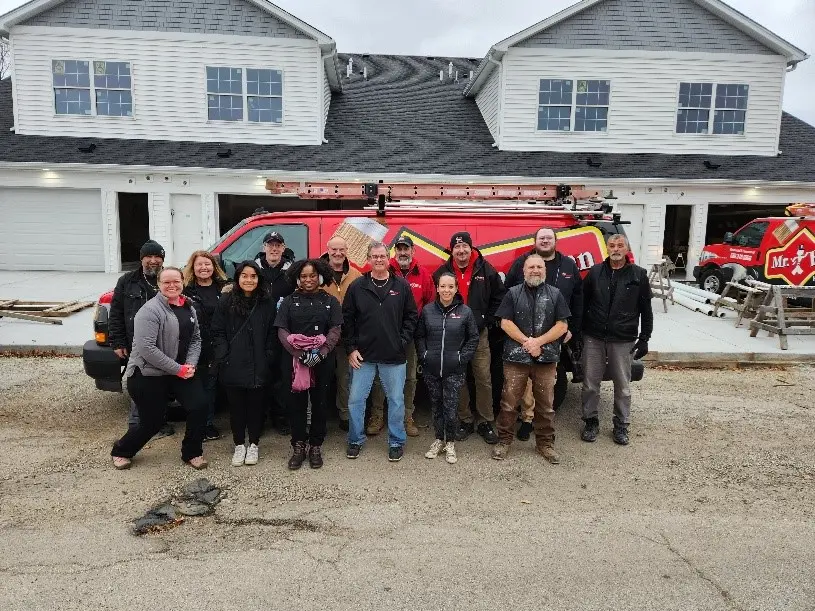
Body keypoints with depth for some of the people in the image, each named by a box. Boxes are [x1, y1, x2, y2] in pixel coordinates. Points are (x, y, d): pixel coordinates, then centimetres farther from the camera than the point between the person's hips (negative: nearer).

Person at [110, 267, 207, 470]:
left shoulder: (188, 308, 7)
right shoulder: (150, 310, -16)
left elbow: (195, 339, 11)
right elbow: (146, 348, -22)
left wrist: (190, 365, -7)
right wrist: (178, 369, -21)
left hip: (182, 371, 6)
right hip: (148, 375, -6)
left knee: (199, 406, -9)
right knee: (152, 422, 2)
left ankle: (192, 453, 13)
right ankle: (121, 451, 33)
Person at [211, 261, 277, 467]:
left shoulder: (267, 303, 4)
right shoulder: (226, 302, 1)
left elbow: (272, 334, 5)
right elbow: (218, 332, 1)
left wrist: (268, 359, -5)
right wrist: (223, 357, -9)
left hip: (258, 366, 0)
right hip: (233, 366, 0)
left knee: (256, 405, 9)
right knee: (236, 406, 9)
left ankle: (253, 444, 25)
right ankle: (239, 445, 25)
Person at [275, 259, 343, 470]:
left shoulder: (330, 301, 8)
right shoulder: (289, 301, 8)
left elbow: (335, 330, -1)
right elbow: (282, 330, -1)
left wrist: (321, 352, -16)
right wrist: (298, 353, -15)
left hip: (323, 362, 0)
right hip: (294, 361, 0)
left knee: (319, 402, 6)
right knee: (296, 402, 4)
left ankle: (315, 446, 19)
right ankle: (298, 446, 16)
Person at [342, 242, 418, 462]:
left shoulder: (401, 286, 2)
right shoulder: (357, 287, 1)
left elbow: (411, 316, 5)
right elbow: (347, 319, 2)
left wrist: (403, 341, -4)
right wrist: (351, 348, -3)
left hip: (394, 357, 0)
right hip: (363, 356, 0)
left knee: (396, 400, 9)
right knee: (355, 399, 7)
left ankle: (396, 442, 25)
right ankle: (356, 440, 26)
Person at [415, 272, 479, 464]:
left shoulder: (465, 311, -3)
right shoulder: (427, 310, 1)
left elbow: (473, 338, 3)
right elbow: (419, 336, 9)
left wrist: (462, 357, -4)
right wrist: (424, 355, -1)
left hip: (454, 370, -2)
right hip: (431, 369, 2)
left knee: (451, 408, -2)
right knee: (436, 406, 12)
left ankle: (450, 443, 18)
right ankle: (438, 440, 29)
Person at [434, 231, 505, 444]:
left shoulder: (486, 270, 0)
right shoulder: (442, 273, 2)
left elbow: (499, 297, 7)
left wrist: (487, 320, 1)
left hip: (479, 334, -1)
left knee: (484, 379, 1)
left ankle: (486, 422, 14)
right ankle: (465, 421, 21)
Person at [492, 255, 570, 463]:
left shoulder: (555, 294, 7)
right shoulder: (513, 293, 5)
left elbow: (562, 325, 1)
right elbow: (505, 322, -2)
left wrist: (538, 342, -11)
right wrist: (526, 341, -12)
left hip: (546, 358, 1)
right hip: (516, 357, -1)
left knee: (545, 404, 8)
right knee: (509, 402, 3)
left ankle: (545, 443, 21)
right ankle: (505, 440, 16)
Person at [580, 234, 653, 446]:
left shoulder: (639, 275, 2)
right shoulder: (595, 272, 5)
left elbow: (646, 310, 4)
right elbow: (582, 303, 8)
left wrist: (644, 338, 0)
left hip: (623, 341, -1)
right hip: (593, 338, 1)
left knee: (623, 386, 7)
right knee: (590, 383, 6)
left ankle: (621, 425, 21)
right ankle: (591, 421, 21)